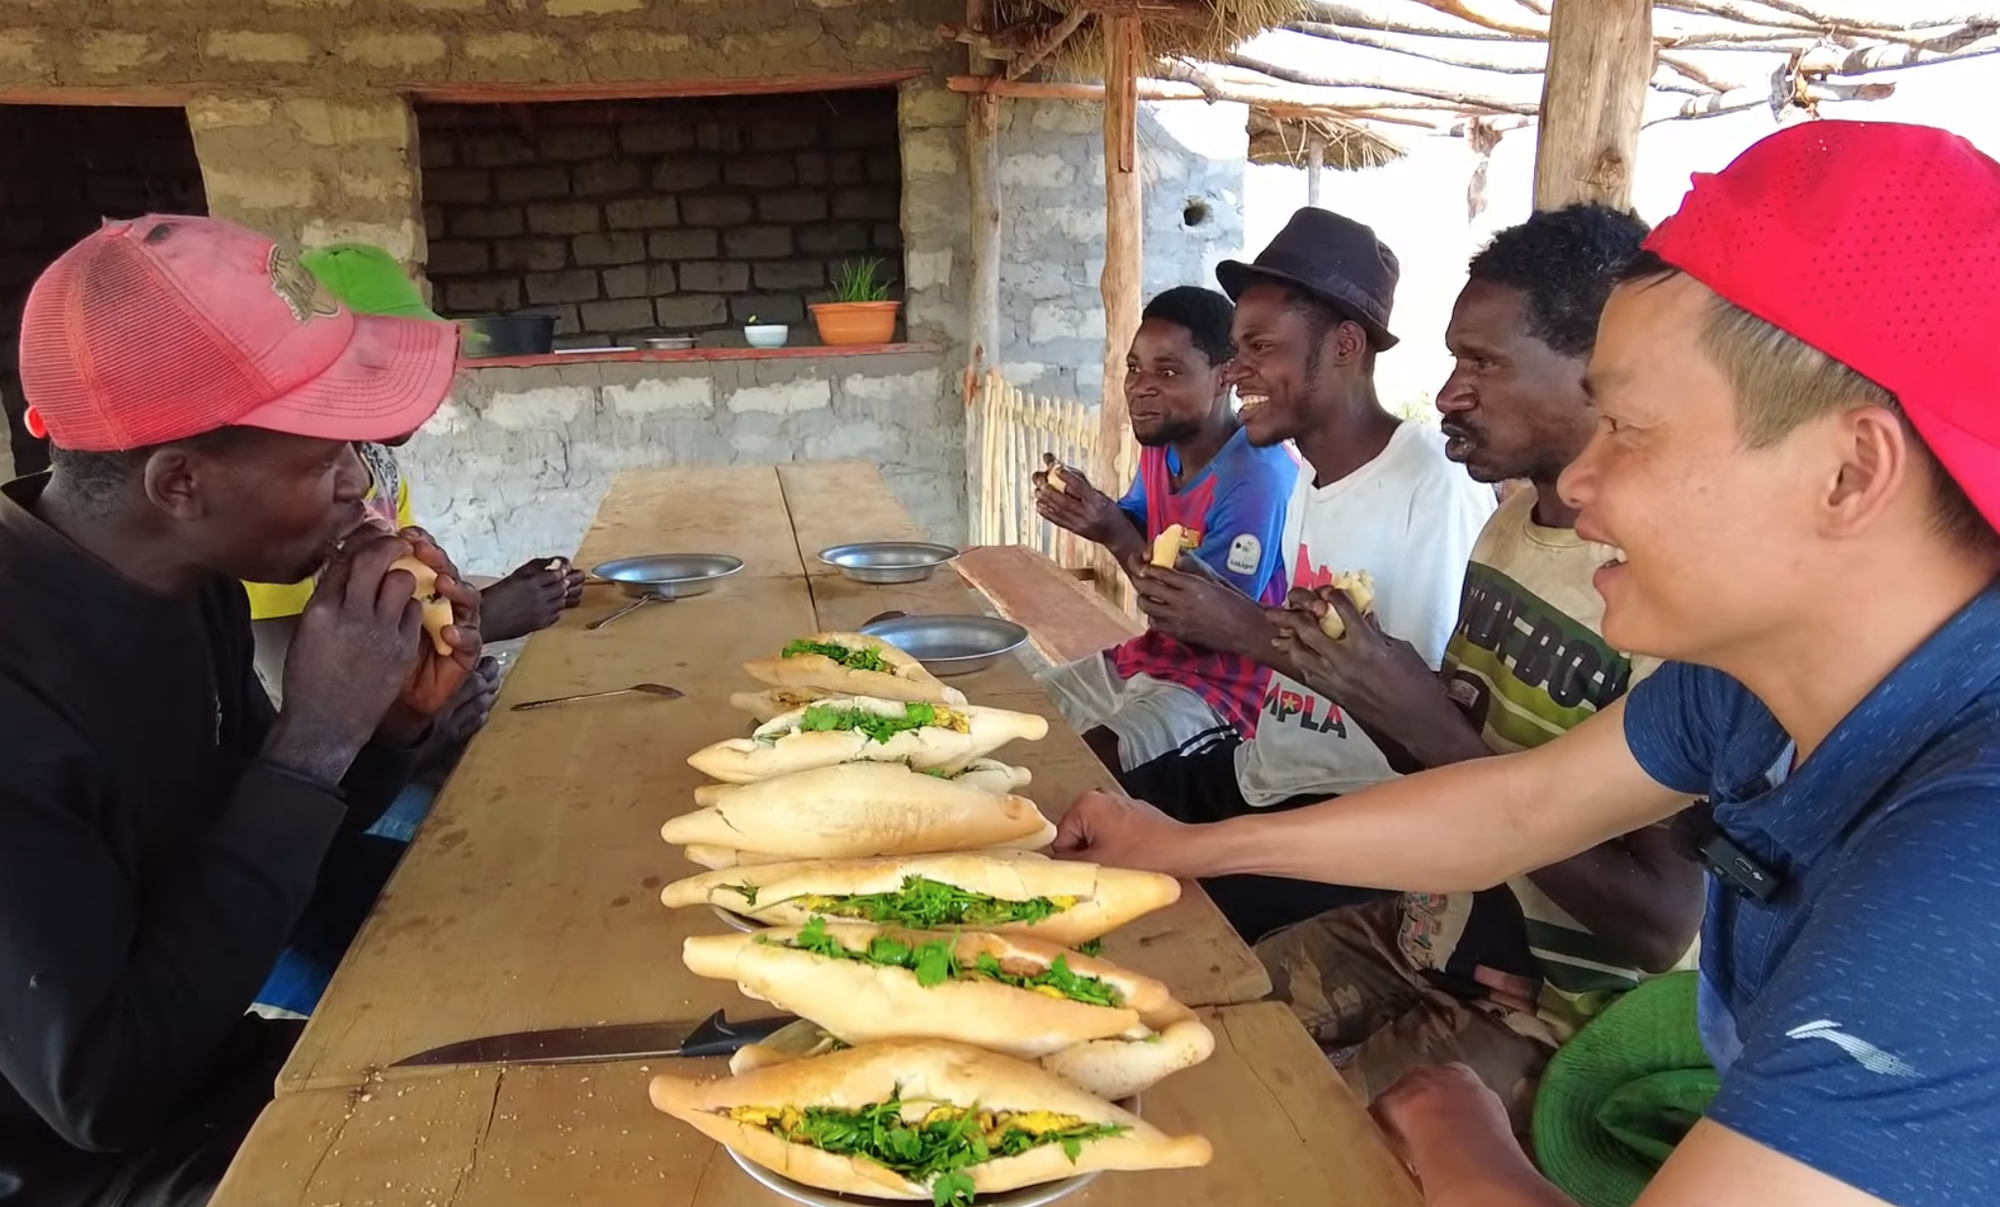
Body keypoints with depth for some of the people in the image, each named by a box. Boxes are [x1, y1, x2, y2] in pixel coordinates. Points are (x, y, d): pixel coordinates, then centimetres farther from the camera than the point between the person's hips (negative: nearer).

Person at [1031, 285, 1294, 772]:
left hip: (1221, 690, -9)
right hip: (1146, 657, 9)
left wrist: (1115, 536, -31)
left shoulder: (1257, 479, -25)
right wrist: (1087, 507, -9)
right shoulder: (1161, 441, 2)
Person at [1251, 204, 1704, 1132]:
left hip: (1545, 1020, -7)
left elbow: (1658, 926, -24)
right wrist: (1361, 681, -10)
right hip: (1422, 937, 8)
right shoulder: (1515, 518, 3)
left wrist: (1433, 725, -27)